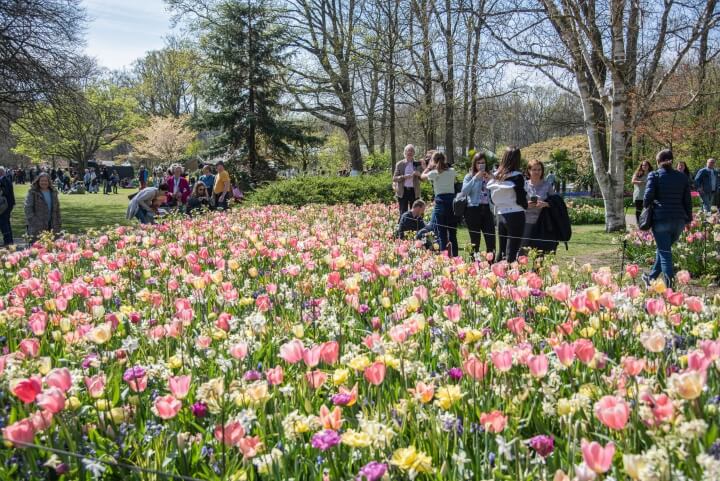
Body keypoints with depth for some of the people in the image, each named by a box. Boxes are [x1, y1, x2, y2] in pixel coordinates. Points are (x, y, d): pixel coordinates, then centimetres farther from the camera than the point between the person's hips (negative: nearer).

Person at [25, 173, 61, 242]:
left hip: (51, 225, 5)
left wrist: (57, 225, 11)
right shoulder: (33, 193, -3)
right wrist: (32, 221, -14)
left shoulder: (53, 192, 13)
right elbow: (28, 208, -6)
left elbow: (57, 209, 17)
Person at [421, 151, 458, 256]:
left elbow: (422, 176, 14)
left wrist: (429, 166, 26)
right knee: (453, 233, 12)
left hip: (441, 202, -4)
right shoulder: (452, 171, 6)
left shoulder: (434, 173, -4)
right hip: (452, 200, 4)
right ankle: (454, 257, 15)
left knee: (441, 234, -1)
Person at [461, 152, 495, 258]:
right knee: (475, 241, 4)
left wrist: (490, 180, -4)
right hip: (473, 209, -2)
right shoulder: (469, 176, 4)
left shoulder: (489, 176, 13)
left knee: (491, 238, -4)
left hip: (487, 209, 2)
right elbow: (464, 191, -12)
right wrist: (475, 178, -15)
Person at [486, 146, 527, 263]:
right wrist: (526, 205, 8)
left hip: (500, 215, 5)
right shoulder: (517, 176, -11)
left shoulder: (495, 176, 5)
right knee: (512, 253, -3)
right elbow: (521, 200, -10)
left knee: (502, 252, 14)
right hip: (515, 216, -5)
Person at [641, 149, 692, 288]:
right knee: (663, 249, 21)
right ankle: (652, 277, 34)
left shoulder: (654, 175, -3)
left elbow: (648, 195, -11)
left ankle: (669, 286, -2)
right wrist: (688, 218, 16)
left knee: (664, 252, 0)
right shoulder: (682, 176, 9)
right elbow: (688, 200, 10)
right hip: (679, 220, 5)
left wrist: (646, 206, 9)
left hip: (661, 219, -5)